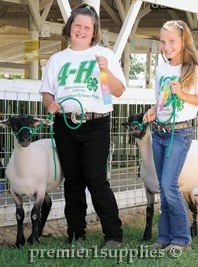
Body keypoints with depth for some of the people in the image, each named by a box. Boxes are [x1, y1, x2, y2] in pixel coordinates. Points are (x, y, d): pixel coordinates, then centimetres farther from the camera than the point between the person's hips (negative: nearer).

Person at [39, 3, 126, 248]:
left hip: (96, 125, -3)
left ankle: (114, 237, -6)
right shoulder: (57, 59, 16)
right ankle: (76, 237, 15)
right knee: (73, 182, 7)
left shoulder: (104, 55, 8)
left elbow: (119, 91, 2)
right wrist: (50, 103, -5)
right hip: (65, 125, 3)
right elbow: (47, 92, 17)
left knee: (96, 180, -12)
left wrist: (106, 71, -16)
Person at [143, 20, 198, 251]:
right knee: (164, 187, 8)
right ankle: (165, 237, 13)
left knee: (169, 184, -14)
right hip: (159, 132, 6)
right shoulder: (160, 70, 11)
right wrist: (152, 111, 3)